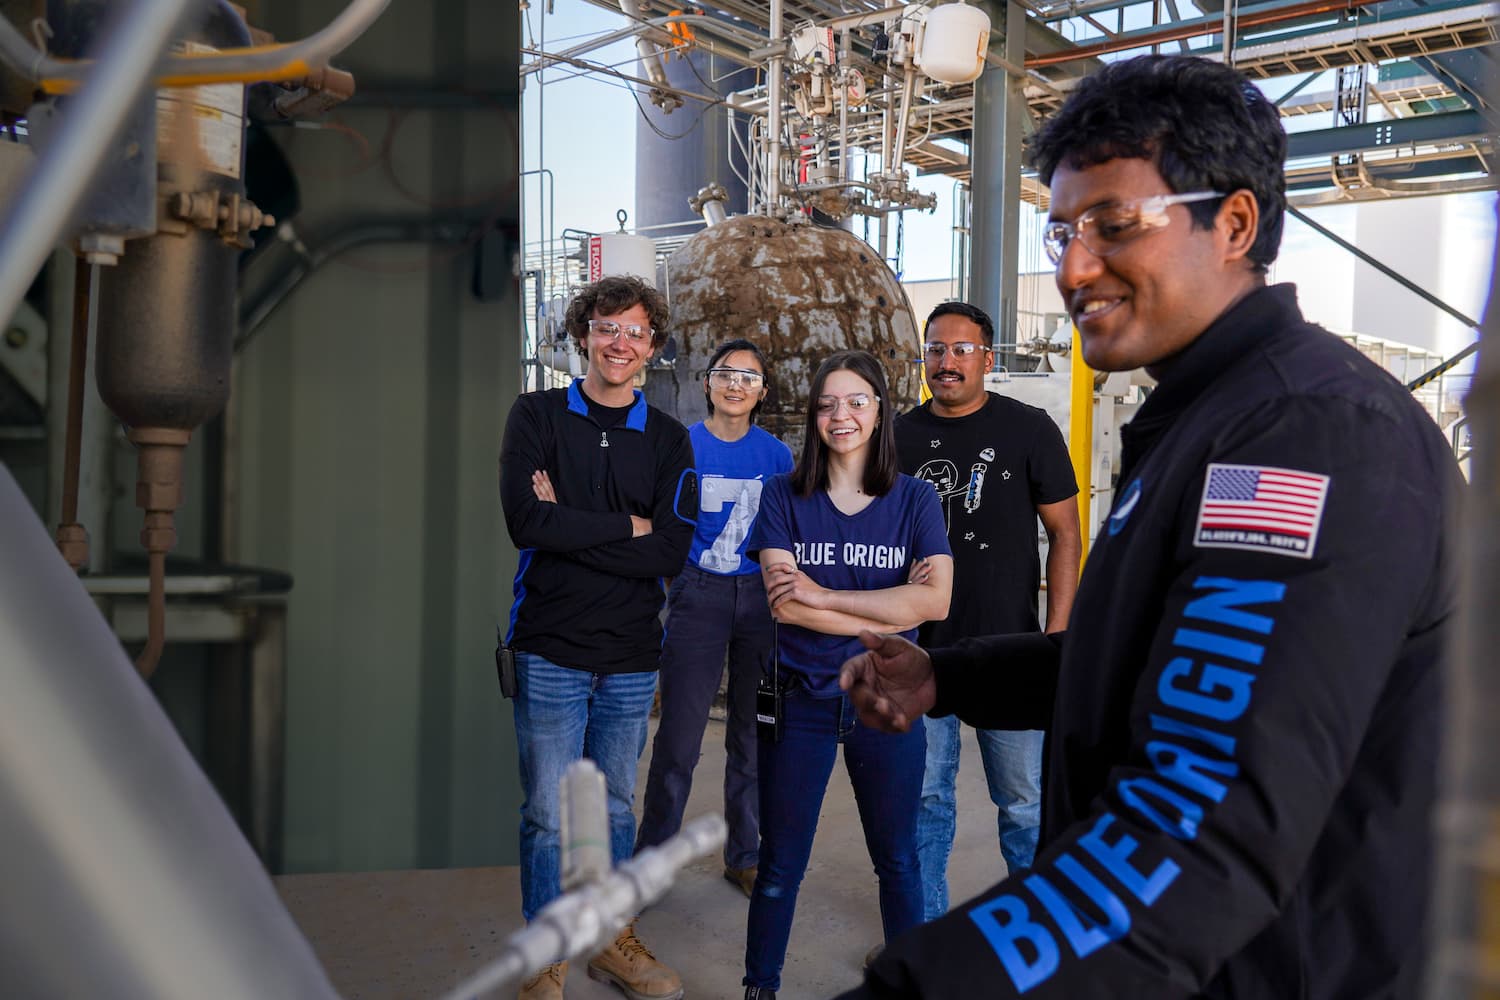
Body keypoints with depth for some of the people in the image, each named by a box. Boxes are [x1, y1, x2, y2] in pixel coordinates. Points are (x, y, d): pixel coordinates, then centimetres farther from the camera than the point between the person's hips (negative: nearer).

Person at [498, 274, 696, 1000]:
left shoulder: (667, 438, 6)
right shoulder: (536, 416, 0)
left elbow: (671, 552, -6)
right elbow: (526, 521, -16)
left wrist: (571, 526, -14)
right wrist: (627, 527, -11)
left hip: (632, 654, 3)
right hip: (551, 649, -3)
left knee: (616, 808, 16)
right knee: (548, 814, 4)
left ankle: (614, 941, 33)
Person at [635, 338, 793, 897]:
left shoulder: (776, 454, 6)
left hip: (762, 598, 3)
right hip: (698, 594, -2)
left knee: (753, 735, 9)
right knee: (679, 736, -2)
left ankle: (744, 856, 25)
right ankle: (651, 857, 16)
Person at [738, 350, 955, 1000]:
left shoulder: (915, 499, -1)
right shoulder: (784, 497, -3)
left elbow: (936, 600, -15)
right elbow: (784, 603, -14)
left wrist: (825, 596, -19)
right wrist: (892, 612, -16)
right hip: (800, 700, 0)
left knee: (897, 860, 16)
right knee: (780, 866, 11)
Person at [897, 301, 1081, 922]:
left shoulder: (1028, 429, -3)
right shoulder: (900, 436, 6)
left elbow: (1065, 533, -1)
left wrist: (1057, 636, -8)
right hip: (920, 651, 3)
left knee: (1024, 802, 6)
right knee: (925, 797, 12)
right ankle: (925, 925, 28)